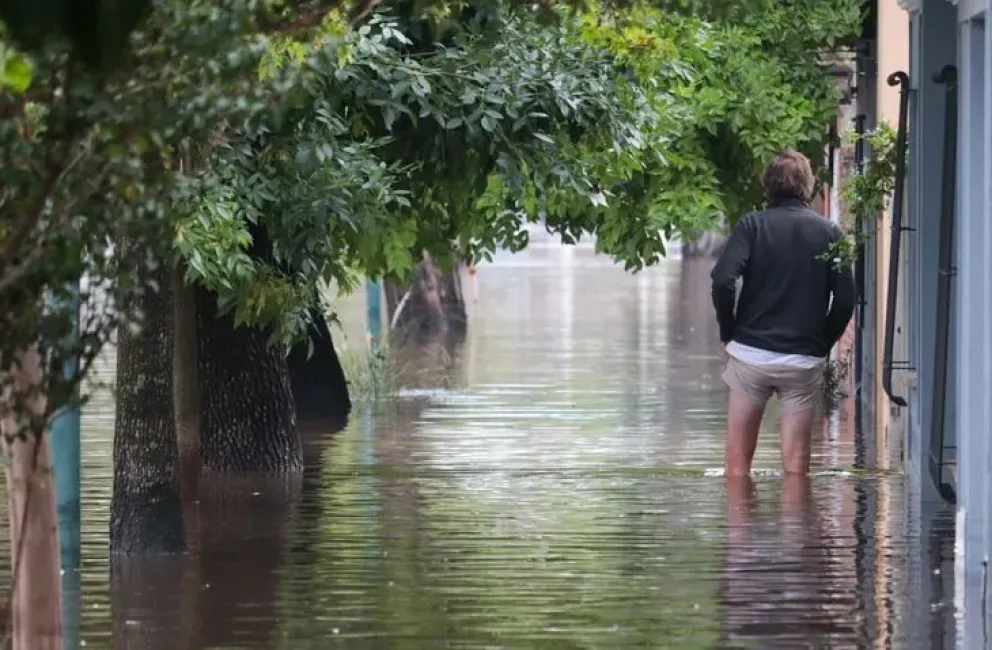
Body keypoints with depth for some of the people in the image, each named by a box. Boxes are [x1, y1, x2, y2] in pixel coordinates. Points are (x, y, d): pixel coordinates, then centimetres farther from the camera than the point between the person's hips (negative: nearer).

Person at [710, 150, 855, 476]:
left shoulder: (752, 225, -1)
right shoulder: (828, 232, 3)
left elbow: (722, 281, -13)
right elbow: (845, 299, -2)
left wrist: (728, 333, 0)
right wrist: (824, 343, 10)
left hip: (750, 352, -1)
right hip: (805, 359, 1)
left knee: (738, 459, 8)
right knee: (796, 460, 3)